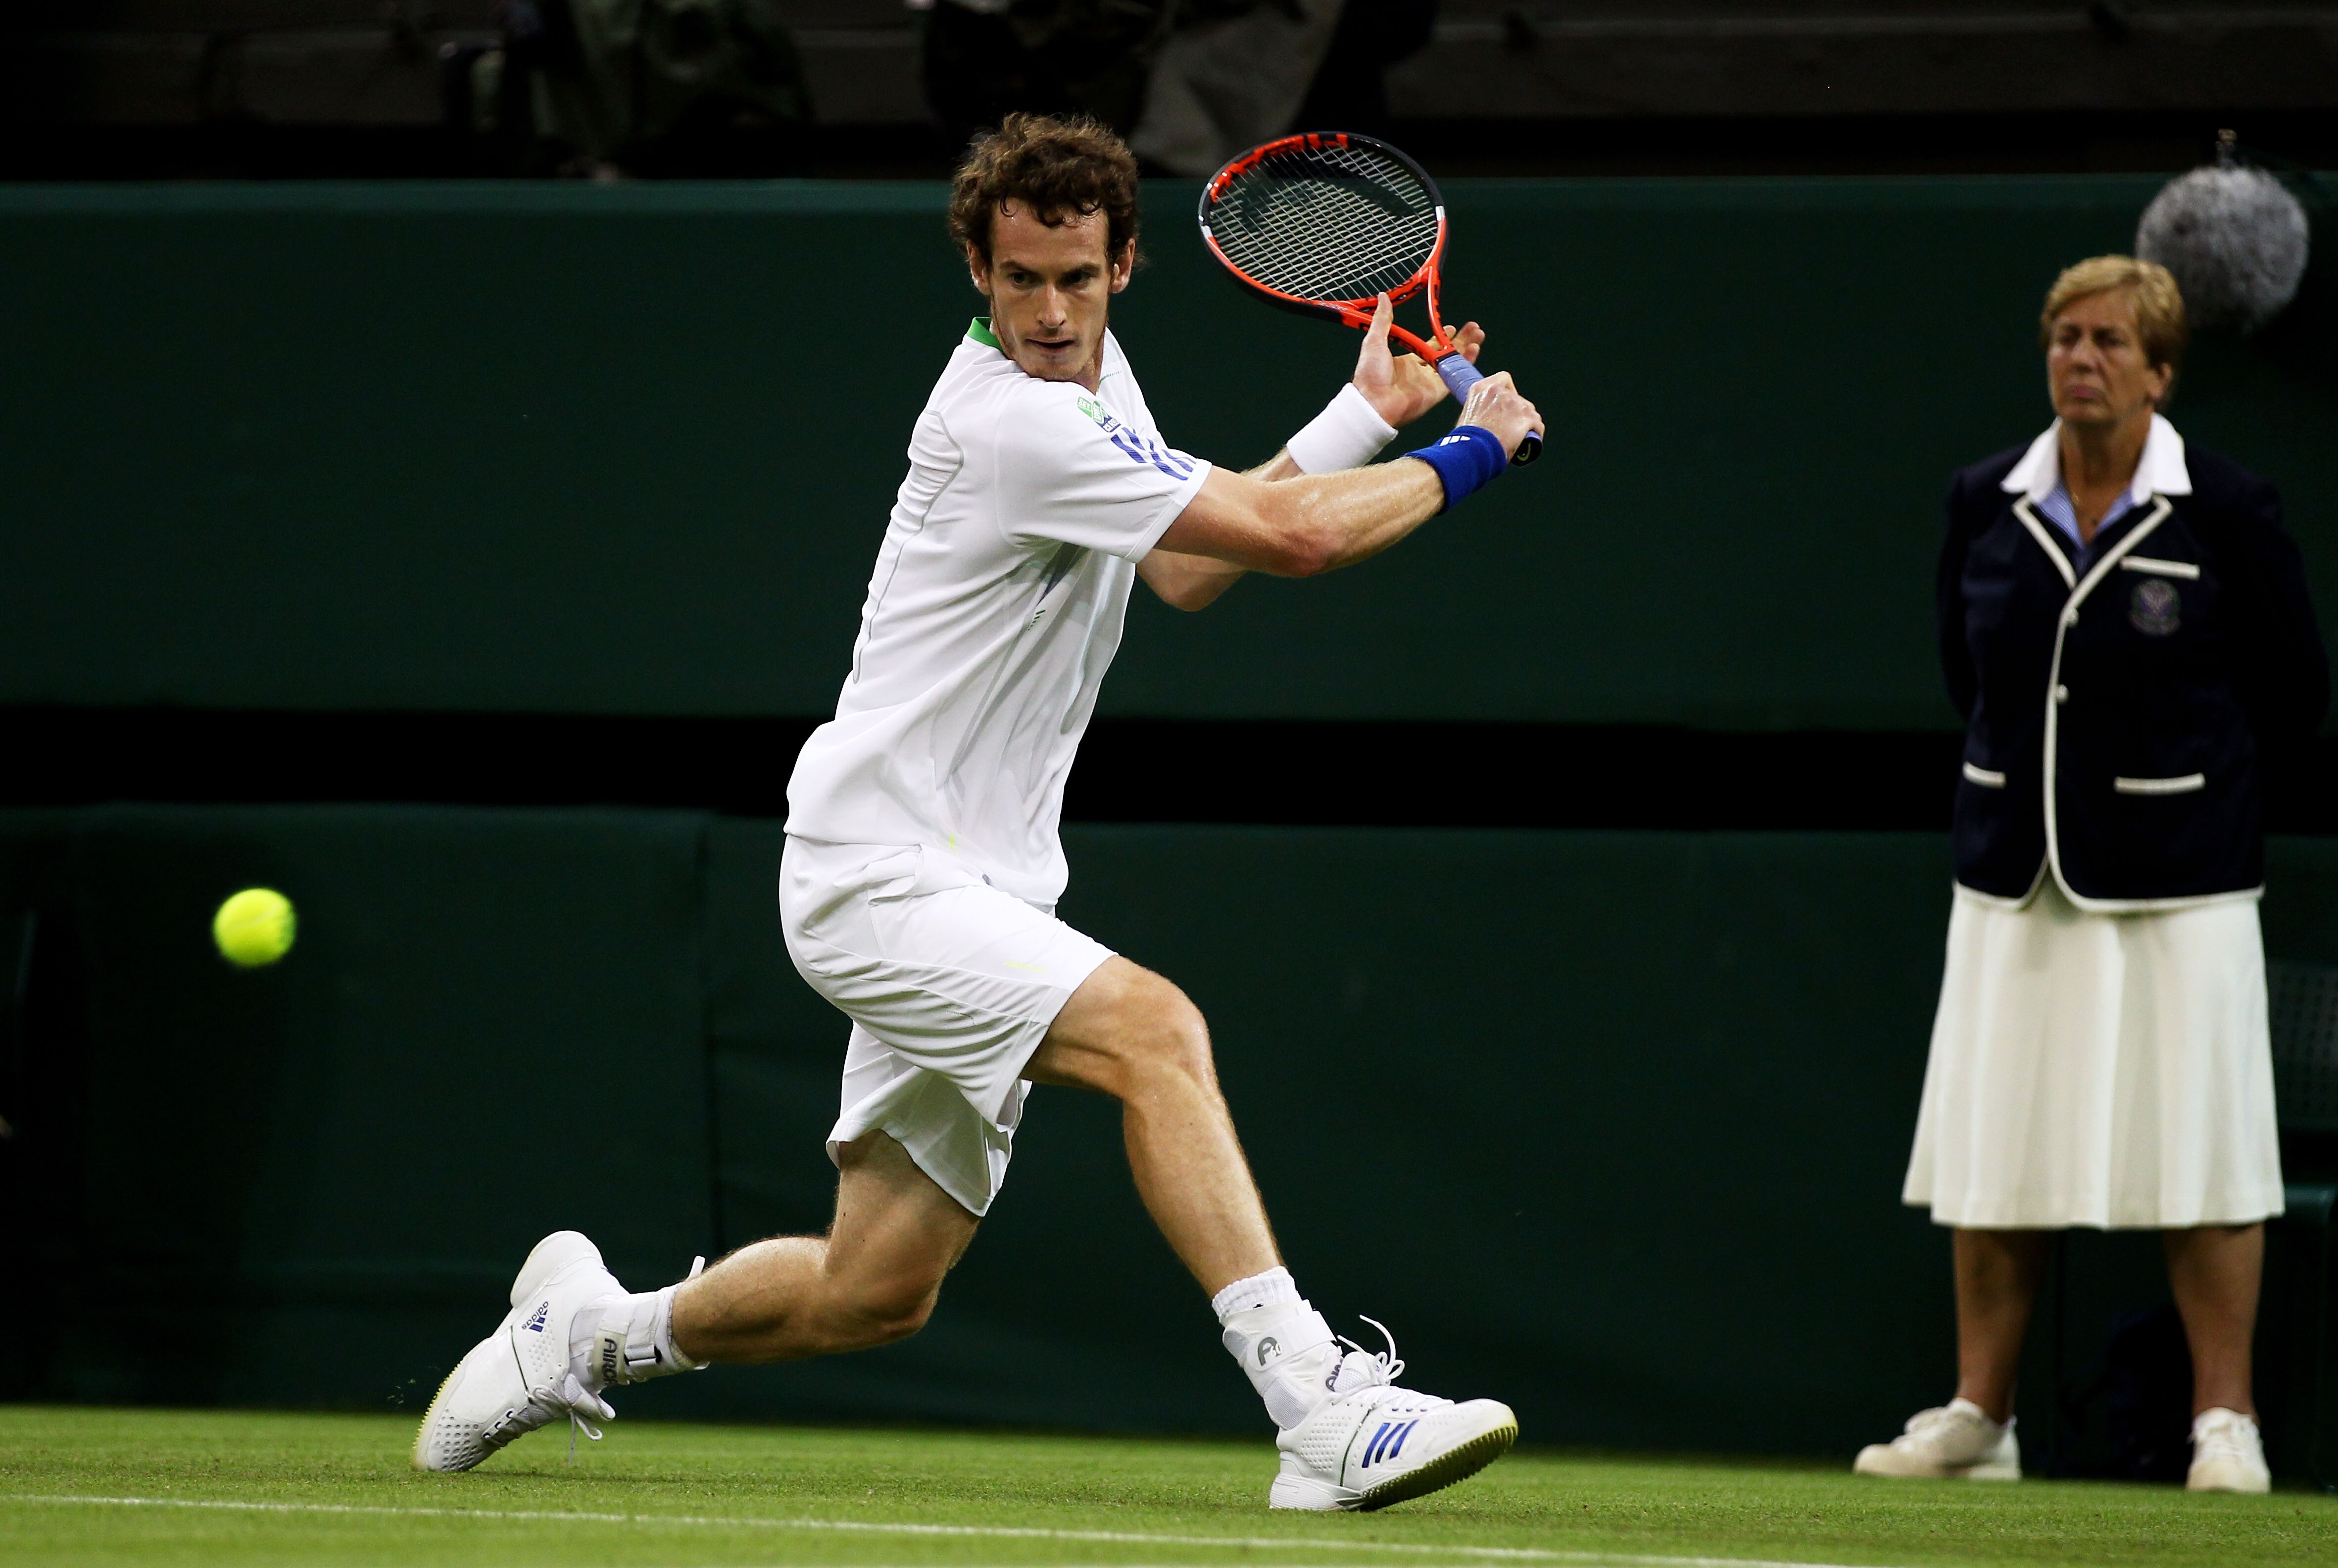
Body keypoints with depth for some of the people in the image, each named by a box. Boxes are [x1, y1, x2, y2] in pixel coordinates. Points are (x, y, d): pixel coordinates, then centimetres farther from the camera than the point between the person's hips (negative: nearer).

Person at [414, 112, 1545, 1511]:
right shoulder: (1020, 424, -22)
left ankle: (588, 1329, 35)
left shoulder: (1091, 374, 10)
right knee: (1154, 1030, -30)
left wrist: (1365, 418, 17)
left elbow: (1183, 570, 22)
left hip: (968, 888, 10)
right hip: (879, 878, -10)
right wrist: (1473, 453, -8)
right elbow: (1290, 539, -23)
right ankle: (1323, 1408, -37)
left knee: (875, 1295, 12)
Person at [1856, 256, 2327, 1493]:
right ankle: (1979, 1416, 12)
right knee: (1991, 1150, 5)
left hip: (2174, 879, -4)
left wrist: (2177, 778, 7)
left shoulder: (2227, 513, -6)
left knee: (2196, 1152, -4)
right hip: (2015, 874, 4)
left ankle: (2225, 1421, 1)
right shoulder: (1983, 507, 5)